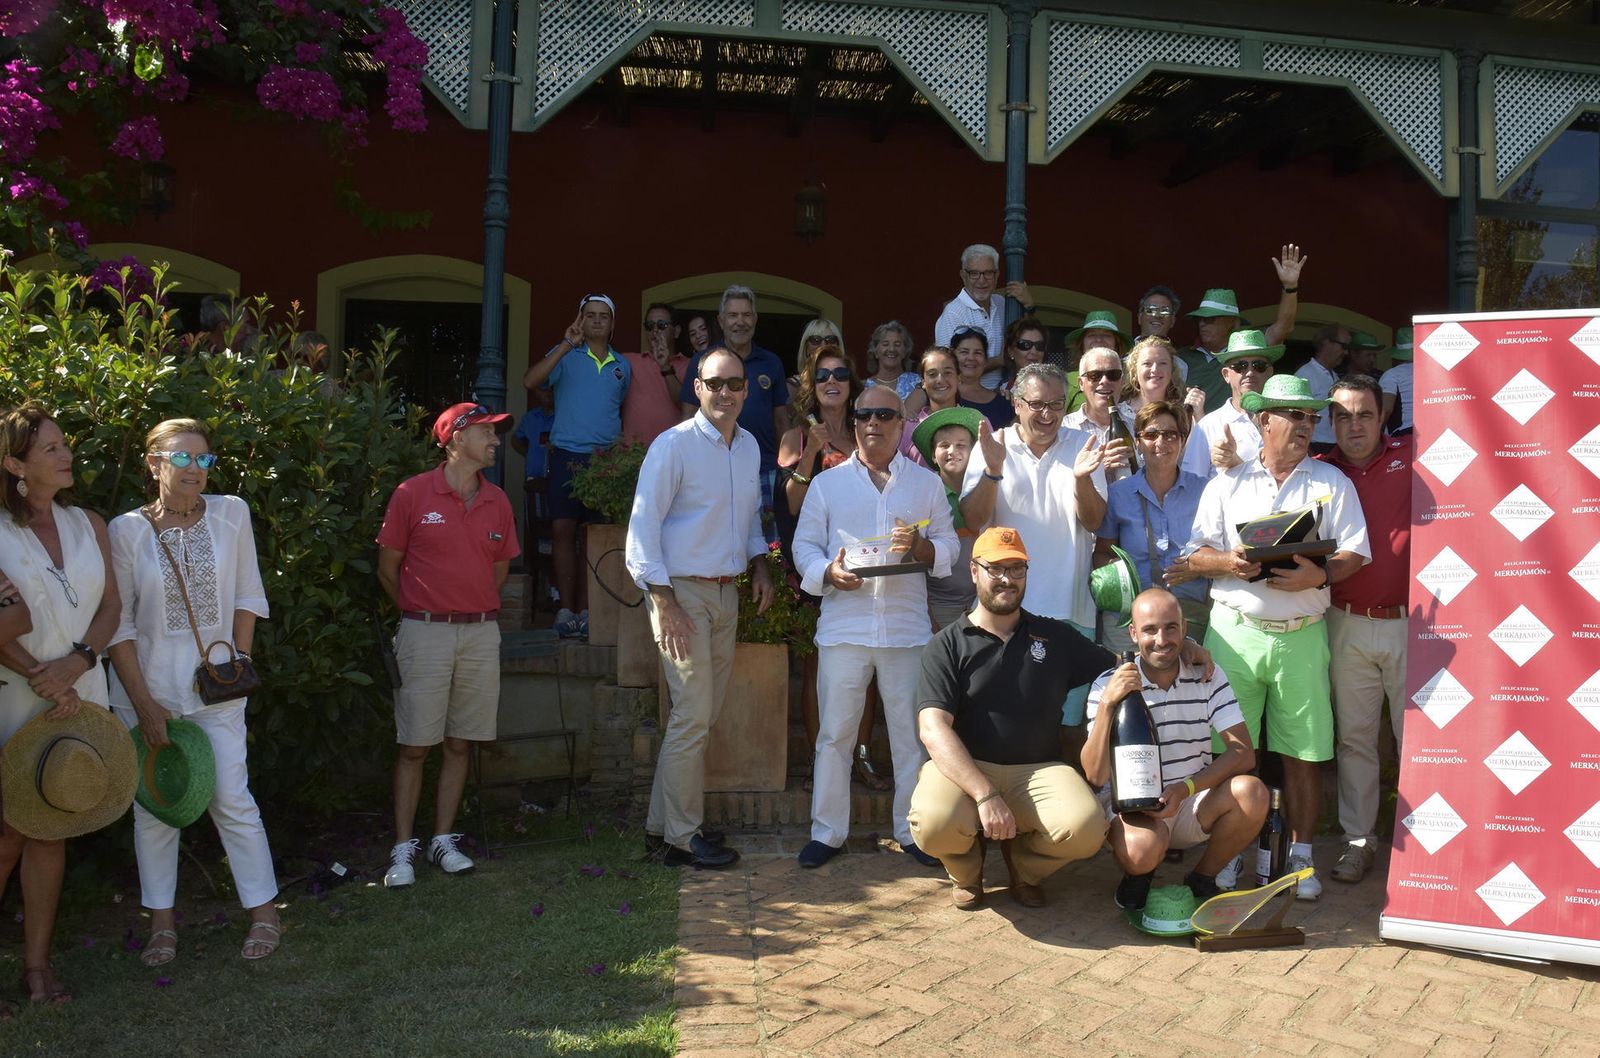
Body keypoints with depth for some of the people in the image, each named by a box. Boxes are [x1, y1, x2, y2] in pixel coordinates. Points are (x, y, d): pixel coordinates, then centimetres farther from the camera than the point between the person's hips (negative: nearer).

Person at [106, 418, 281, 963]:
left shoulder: (231, 514, -2)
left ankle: (264, 912, 13)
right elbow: (117, 625, -4)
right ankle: (162, 920, 22)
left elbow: (247, 596, 6)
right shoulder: (126, 530, -6)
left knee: (232, 800, 0)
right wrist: (144, 703, -8)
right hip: (147, 686, 0)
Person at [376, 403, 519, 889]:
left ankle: (443, 840, 19)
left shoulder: (497, 501, 8)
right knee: (414, 745, 1)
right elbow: (387, 567, 2)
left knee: (459, 743, 9)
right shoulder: (413, 494, -4)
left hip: (481, 634, 4)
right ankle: (403, 848, 9)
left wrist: (474, 610, 13)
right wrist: (421, 613, 8)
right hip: (425, 634, -4)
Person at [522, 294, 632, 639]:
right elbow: (530, 381, -13)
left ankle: (585, 611, 9)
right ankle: (566, 608, -4)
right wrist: (566, 346, -18)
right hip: (568, 454, -3)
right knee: (563, 528, -9)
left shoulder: (623, 366, 15)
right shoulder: (565, 356, 4)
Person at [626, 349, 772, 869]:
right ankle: (681, 838, 6)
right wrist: (664, 603, -18)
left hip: (727, 592, 7)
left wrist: (759, 563, 8)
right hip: (683, 591, -7)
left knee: (703, 714, 10)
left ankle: (661, 824, 21)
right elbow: (643, 527, -13)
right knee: (693, 716, -6)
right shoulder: (673, 445, -11)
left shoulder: (750, 446, 11)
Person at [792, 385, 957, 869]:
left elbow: (948, 547, 9)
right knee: (835, 732, 2)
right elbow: (805, 545, 7)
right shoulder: (827, 483, 10)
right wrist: (829, 572, -13)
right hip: (843, 624, 0)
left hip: (907, 625, 1)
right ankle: (827, 831, 14)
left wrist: (921, 547, -12)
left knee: (912, 733, 6)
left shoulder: (927, 483, 12)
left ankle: (913, 830, 19)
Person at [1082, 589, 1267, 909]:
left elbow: (1243, 753, -8)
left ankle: (1202, 877, 1)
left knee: (1251, 792, -26)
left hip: (1193, 801, 4)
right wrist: (1107, 705, -29)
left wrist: (1185, 788, -23)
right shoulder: (1109, 685, -9)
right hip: (1130, 804, -3)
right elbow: (1095, 775, -17)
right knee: (1143, 847, -37)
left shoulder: (1208, 677, -1)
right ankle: (1138, 875, 4)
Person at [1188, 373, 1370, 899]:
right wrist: (1230, 563, -16)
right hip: (1236, 630, 0)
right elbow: (1197, 554, 4)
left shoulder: (1332, 482, 9)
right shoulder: (1227, 482, 9)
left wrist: (1319, 575, -18)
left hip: (1302, 634, 0)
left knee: (1303, 751, 3)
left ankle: (1300, 856, 16)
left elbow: (1354, 552, 2)